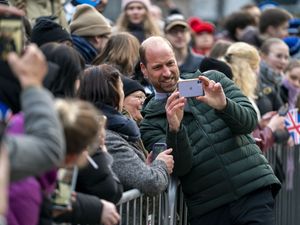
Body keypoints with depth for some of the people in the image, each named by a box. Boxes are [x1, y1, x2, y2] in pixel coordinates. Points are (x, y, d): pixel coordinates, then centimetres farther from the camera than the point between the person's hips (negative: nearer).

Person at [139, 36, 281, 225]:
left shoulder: (214, 80, 10)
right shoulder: (150, 123, 6)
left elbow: (250, 121, -1)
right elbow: (180, 167, -7)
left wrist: (223, 105, -20)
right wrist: (174, 128, -23)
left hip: (253, 191, 0)